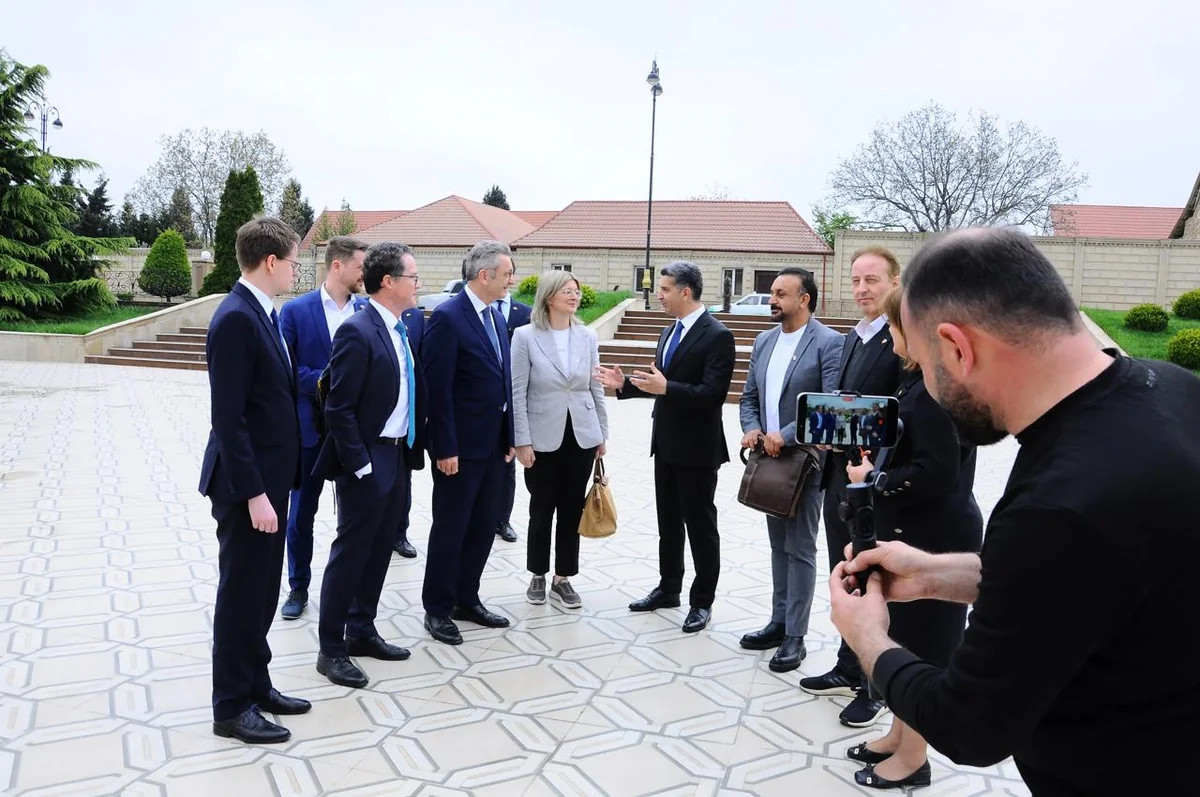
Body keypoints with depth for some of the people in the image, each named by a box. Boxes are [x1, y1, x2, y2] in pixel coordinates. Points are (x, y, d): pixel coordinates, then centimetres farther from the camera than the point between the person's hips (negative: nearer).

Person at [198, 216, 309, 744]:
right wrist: (253, 493, -22)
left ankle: (255, 685, 32)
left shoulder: (261, 312, 10)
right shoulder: (235, 319, -20)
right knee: (241, 594, 4)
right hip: (247, 483, -9)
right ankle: (231, 707, 18)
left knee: (262, 591, 18)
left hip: (270, 476, 9)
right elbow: (228, 418, -22)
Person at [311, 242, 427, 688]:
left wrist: (414, 451, 10)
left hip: (399, 457, 8)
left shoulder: (401, 331, 9)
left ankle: (362, 632, 31)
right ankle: (331, 650, 15)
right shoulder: (357, 332, -17)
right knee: (350, 552, 2)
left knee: (379, 551, 16)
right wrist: (360, 466, -18)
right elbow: (339, 409, -19)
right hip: (366, 462, -8)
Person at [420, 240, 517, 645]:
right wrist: (445, 448, -19)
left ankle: (466, 599, 29)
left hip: (494, 444, 8)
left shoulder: (496, 316, 11)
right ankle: (437, 610, 18)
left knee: (484, 525, 15)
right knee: (450, 529, 4)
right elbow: (438, 389, -18)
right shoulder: (447, 317, -15)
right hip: (460, 446, -8)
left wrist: (509, 437, 12)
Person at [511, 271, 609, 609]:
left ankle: (562, 579, 22)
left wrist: (602, 433, 10)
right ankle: (538, 576, 27)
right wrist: (522, 441, -11)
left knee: (572, 509, 9)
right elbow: (517, 393, -8)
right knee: (542, 509, 8)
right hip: (543, 437, -3)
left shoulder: (587, 337, 4)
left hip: (582, 435, 3)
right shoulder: (525, 336, -7)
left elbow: (596, 389, 9)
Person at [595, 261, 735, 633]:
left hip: (697, 448, -8)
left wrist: (666, 388, -32)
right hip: (665, 444, 8)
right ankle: (668, 588, 31)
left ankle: (702, 601, 16)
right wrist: (625, 383, 5)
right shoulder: (669, 332, 12)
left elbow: (713, 394, -23)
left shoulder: (717, 336, -15)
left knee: (700, 523, 4)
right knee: (668, 522, 17)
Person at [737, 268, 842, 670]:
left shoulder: (829, 343, -12)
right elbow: (749, 397, 14)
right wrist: (752, 429, -5)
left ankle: (795, 636, 12)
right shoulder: (764, 341, 10)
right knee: (778, 546, 16)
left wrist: (786, 436, -21)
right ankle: (779, 623, 27)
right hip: (770, 461, 7)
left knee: (800, 550, 2)